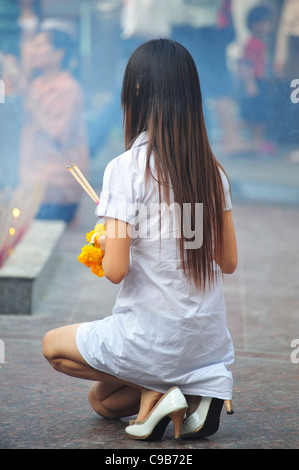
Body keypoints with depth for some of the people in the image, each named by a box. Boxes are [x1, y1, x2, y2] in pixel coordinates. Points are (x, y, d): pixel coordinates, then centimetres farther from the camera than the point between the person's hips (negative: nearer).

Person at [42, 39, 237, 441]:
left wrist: (106, 243, 4)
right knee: (101, 400, 27)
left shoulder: (127, 169, -17)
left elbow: (116, 270, -19)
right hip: (210, 342, 6)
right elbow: (229, 261, 6)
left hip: (152, 340, -6)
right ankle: (201, 388, 2)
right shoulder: (211, 168, 1)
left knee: (54, 346, 22)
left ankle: (154, 391, 1)